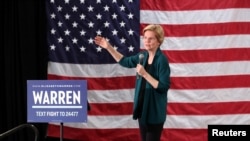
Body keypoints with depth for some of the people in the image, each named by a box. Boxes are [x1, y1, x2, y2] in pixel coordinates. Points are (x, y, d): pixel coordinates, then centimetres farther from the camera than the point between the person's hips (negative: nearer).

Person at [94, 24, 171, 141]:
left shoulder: (162, 60, -19)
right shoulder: (143, 55, 3)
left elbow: (164, 87, -22)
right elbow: (125, 62, 18)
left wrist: (145, 74, -26)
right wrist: (108, 47, 9)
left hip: (155, 110, -8)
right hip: (142, 107, 8)